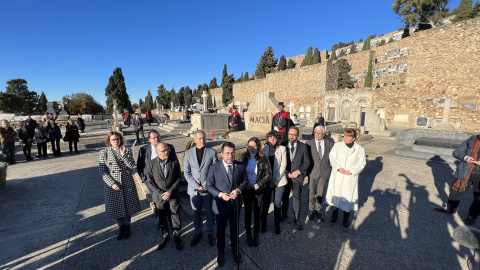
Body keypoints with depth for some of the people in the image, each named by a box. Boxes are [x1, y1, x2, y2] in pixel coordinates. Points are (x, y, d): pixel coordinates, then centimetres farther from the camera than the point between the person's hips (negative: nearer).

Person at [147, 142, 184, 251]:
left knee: (175, 216, 12)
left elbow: (178, 178, -7)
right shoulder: (152, 164, -9)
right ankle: (165, 235, 41)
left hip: (173, 195, -1)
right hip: (159, 196, 1)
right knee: (162, 217, 17)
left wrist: (170, 191, -14)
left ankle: (177, 236, 35)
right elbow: (150, 181, -4)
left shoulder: (174, 161, -11)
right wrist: (160, 193, -12)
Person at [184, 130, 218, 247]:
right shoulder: (188, 153, -1)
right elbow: (186, 172, -2)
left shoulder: (212, 152, -6)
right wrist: (197, 186, -11)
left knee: (210, 212, 14)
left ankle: (210, 233, 37)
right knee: (196, 213, 17)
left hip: (208, 188, -1)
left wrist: (206, 185, -13)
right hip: (194, 189, 2)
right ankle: (198, 232, 40)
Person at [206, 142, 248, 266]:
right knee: (220, 229, 19)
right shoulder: (214, 167, -14)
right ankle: (221, 253, 46)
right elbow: (209, 185, -8)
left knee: (235, 228, 22)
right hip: (221, 204, -1)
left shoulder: (240, 166, -9)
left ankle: (235, 250, 50)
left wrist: (238, 190, -17)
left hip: (236, 203, 2)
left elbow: (245, 181, 1)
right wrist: (220, 194, -21)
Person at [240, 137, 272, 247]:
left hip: (258, 189, -1)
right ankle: (248, 235, 32)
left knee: (257, 212, 12)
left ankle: (256, 235, 33)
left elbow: (268, 174, -6)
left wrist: (259, 184, -14)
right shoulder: (244, 157, -7)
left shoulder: (263, 158, -12)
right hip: (246, 189, 1)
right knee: (248, 212, 12)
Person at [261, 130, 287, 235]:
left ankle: (277, 224, 29)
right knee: (265, 202, 7)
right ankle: (263, 223, 30)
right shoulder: (264, 149, -1)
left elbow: (283, 166, -5)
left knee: (277, 203, 6)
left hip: (278, 180, -1)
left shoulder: (282, 149, -5)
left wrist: (275, 179, -9)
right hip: (266, 180, 1)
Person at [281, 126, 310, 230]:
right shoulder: (283, 145, -3)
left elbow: (307, 162, 1)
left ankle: (297, 219, 22)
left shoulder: (303, 146, -2)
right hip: (285, 175, 1)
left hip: (298, 175, -1)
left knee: (296, 197, 3)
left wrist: (298, 171, -11)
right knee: (284, 196, 15)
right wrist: (286, 172, -9)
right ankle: (283, 215, 36)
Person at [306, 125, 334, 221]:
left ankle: (318, 210, 35)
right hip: (313, 171, -1)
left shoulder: (329, 143, -1)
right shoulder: (309, 143, -5)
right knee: (311, 192, 13)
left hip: (325, 172, 1)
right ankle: (311, 210, 33)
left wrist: (331, 169, -1)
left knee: (321, 193, 15)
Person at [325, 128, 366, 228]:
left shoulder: (360, 149, -3)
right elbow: (332, 157, -4)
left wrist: (351, 171, -14)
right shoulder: (337, 145, -1)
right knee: (335, 193, 10)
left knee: (348, 196, 7)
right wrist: (339, 168, -16)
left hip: (350, 178, -1)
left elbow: (361, 163, -3)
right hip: (337, 176, 1)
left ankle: (346, 218, 27)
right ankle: (334, 213, 32)